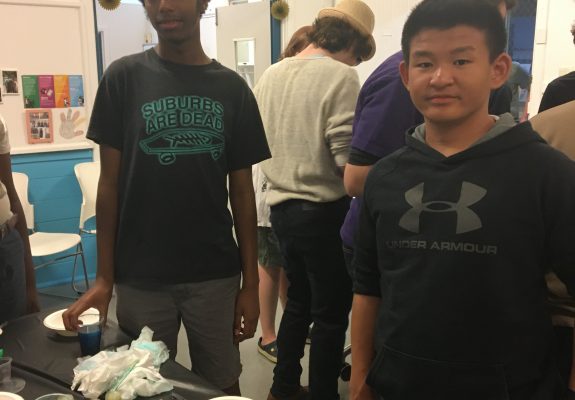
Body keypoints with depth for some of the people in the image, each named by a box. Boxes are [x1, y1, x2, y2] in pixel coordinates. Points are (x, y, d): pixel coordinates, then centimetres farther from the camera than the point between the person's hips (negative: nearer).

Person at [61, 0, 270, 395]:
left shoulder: (231, 88, 1)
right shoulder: (123, 78, -2)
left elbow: (242, 191, 3)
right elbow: (110, 182, 0)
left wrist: (251, 282, 1)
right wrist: (104, 276, -4)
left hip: (215, 275, 1)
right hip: (140, 278, 0)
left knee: (222, 384, 13)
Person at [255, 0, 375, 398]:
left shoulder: (271, 74, 8)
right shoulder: (341, 77, -14)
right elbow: (347, 160, -19)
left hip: (282, 206, 8)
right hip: (324, 210, -7)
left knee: (298, 301, 23)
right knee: (331, 312, 9)